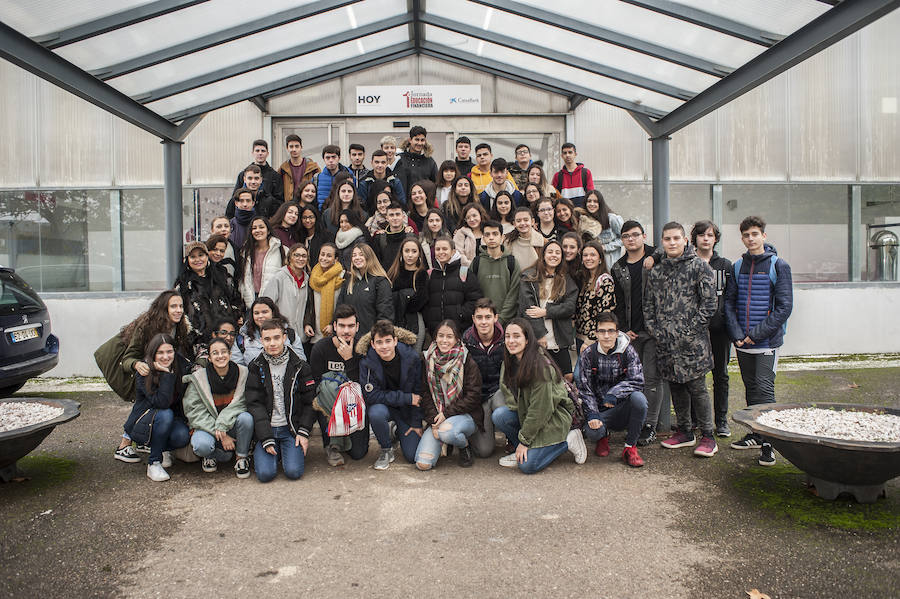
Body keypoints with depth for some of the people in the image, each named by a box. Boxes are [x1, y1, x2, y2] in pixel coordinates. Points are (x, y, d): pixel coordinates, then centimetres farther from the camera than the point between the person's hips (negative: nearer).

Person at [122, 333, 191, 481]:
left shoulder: (182, 366, -8)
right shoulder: (145, 373, -19)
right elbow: (162, 402, -31)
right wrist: (167, 374, -33)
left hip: (172, 419, 3)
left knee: (183, 436, -29)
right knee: (165, 415, -34)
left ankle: (164, 450, 8)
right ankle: (153, 462, -17)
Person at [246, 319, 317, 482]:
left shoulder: (300, 366, 2)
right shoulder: (256, 367, 2)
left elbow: (309, 402, 4)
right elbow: (254, 404, -4)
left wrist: (304, 432, -8)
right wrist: (266, 439, -13)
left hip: (291, 428, 0)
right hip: (266, 429, 1)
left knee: (293, 472, -18)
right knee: (265, 473, -18)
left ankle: (295, 450, 15)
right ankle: (273, 452, 15)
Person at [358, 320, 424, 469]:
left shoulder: (412, 357, -16)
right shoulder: (367, 362, -19)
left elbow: (418, 392, -6)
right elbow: (371, 395, -23)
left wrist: (417, 423, -5)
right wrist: (407, 398, -25)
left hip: (407, 410, 1)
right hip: (382, 405, -1)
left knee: (412, 456, -8)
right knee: (376, 413, -37)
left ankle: (399, 432, 27)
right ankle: (386, 449, -7)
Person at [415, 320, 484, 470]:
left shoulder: (468, 362, -6)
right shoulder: (428, 361, 4)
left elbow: (473, 396, -9)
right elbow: (425, 395, 3)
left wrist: (447, 414, -15)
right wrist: (433, 421, -11)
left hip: (465, 415, -3)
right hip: (437, 416, 3)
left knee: (446, 432, -38)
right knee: (423, 464, -14)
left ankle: (465, 447, -2)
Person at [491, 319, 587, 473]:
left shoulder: (540, 366, -25)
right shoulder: (508, 362, 0)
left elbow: (541, 409, -23)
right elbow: (508, 395, 2)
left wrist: (524, 440, -18)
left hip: (554, 417, -7)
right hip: (526, 412, 7)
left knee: (527, 465, -18)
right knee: (498, 415, -20)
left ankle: (568, 441, 1)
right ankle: (521, 451, 0)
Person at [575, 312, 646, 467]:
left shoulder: (627, 351, -4)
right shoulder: (587, 355, -3)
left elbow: (637, 381, -14)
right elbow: (584, 389, -4)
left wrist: (614, 393, -29)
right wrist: (592, 415, -17)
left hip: (623, 408, 0)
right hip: (600, 411, 0)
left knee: (638, 398, -33)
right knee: (592, 432, -32)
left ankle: (630, 447, -12)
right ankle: (604, 435, 12)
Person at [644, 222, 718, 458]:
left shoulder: (699, 266, -2)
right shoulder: (656, 272, 13)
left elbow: (709, 303, -7)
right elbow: (648, 306, 17)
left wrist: (691, 330, -12)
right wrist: (655, 330, 4)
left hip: (691, 341, -5)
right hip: (665, 342, 5)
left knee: (696, 387, -2)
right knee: (676, 387, 12)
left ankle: (708, 436, 9)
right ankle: (685, 432, 24)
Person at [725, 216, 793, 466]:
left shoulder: (778, 265, -4)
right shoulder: (738, 266, 9)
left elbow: (784, 306, -9)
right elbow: (729, 302, 8)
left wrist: (757, 334, -13)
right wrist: (737, 334, -6)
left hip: (767, 342, -5)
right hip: (742, 343, 5)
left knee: (764, 389, -7)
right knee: (751, 388, 13)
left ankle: (769, 442, 0)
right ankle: (755, 434, 25)